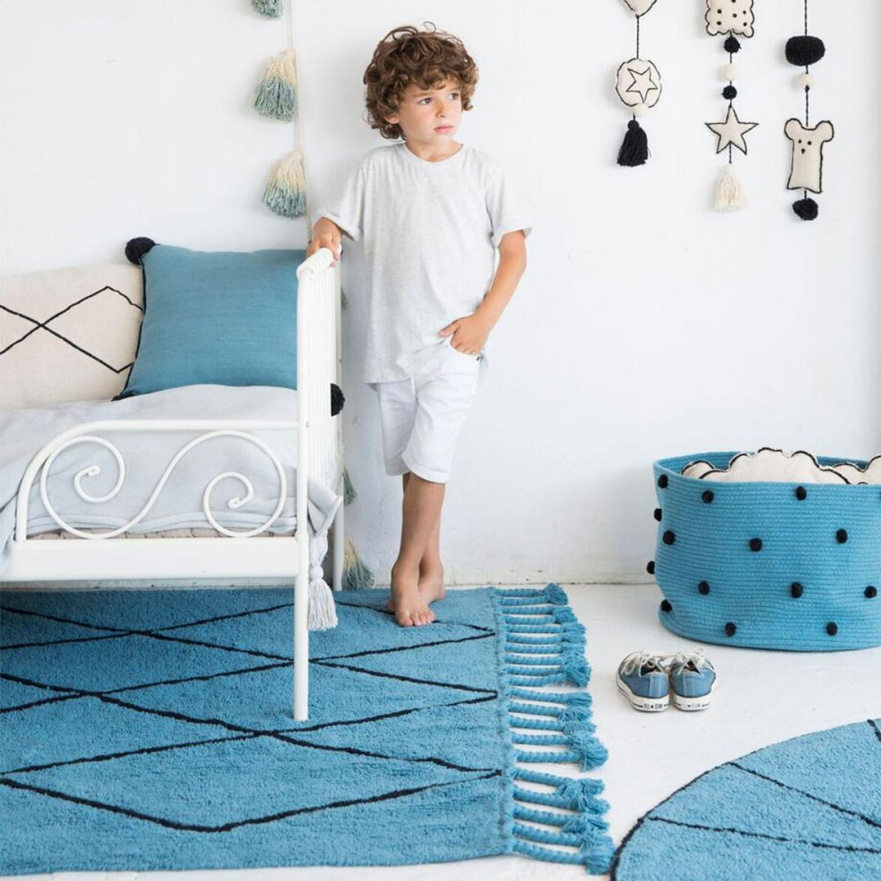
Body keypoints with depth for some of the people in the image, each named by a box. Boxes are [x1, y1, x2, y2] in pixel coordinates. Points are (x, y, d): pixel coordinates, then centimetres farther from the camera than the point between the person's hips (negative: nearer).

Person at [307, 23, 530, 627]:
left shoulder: (482, 170, 1)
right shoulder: (376, 170, 5)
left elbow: (515, 251, 2)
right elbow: (335, 219, 10)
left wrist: (483, 320, -8)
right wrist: (325, 233, -15)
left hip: (455, 345, -3)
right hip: (393, 343, 3)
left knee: (428, 454, -11)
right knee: (411, 462, 8)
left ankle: (407, 566, 6)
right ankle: (431, 569, 22)